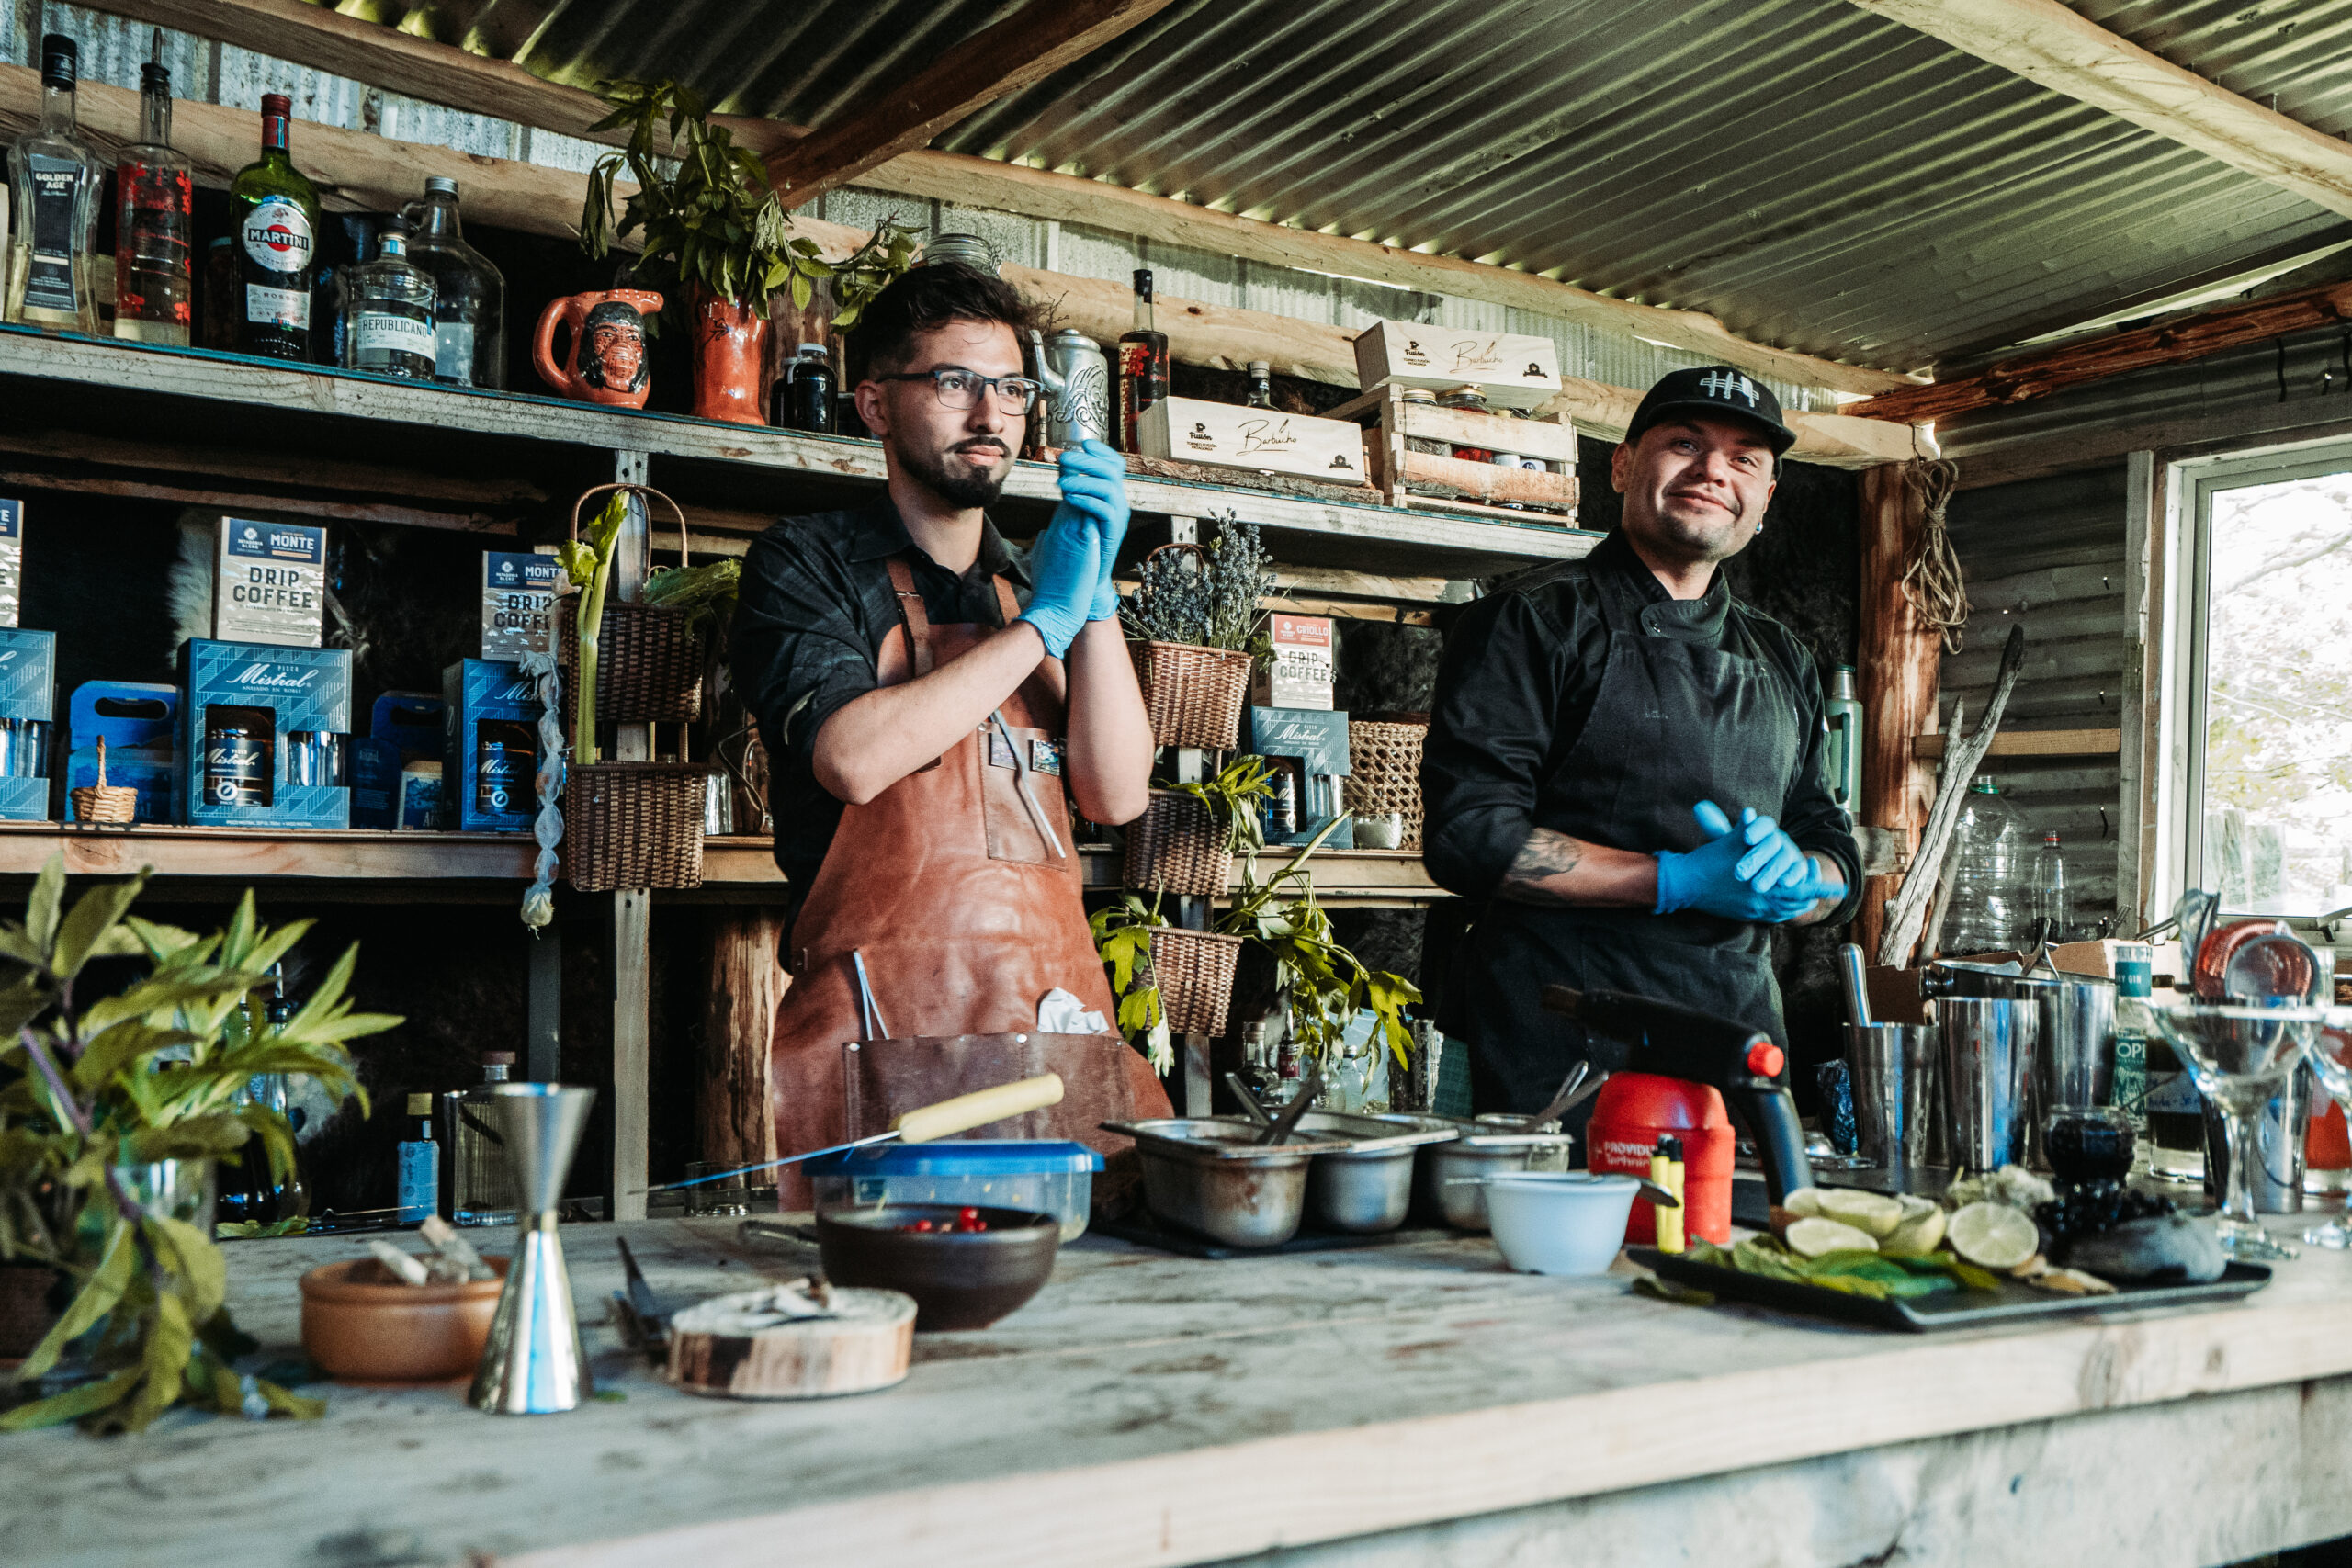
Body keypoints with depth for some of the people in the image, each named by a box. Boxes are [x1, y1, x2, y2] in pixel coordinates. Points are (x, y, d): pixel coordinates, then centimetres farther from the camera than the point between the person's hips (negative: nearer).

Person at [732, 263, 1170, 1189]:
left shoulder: (1034, 588, 19)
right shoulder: (807, 565, 4)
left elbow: (1118, 794, 7)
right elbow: (854, 758, -14)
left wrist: (1095, 595, -2)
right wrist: (1041, 622, -7)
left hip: (1058, 1024, 4)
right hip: (886, 1031, -4)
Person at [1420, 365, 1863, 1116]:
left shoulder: (1782, 662, 19)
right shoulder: (1530, 624, -1)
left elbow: (1839, 862, 20)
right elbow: (1467, 835, -11)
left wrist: (1800, 876, -6)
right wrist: (1681, 880, -14)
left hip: (1737, 1046, 6)